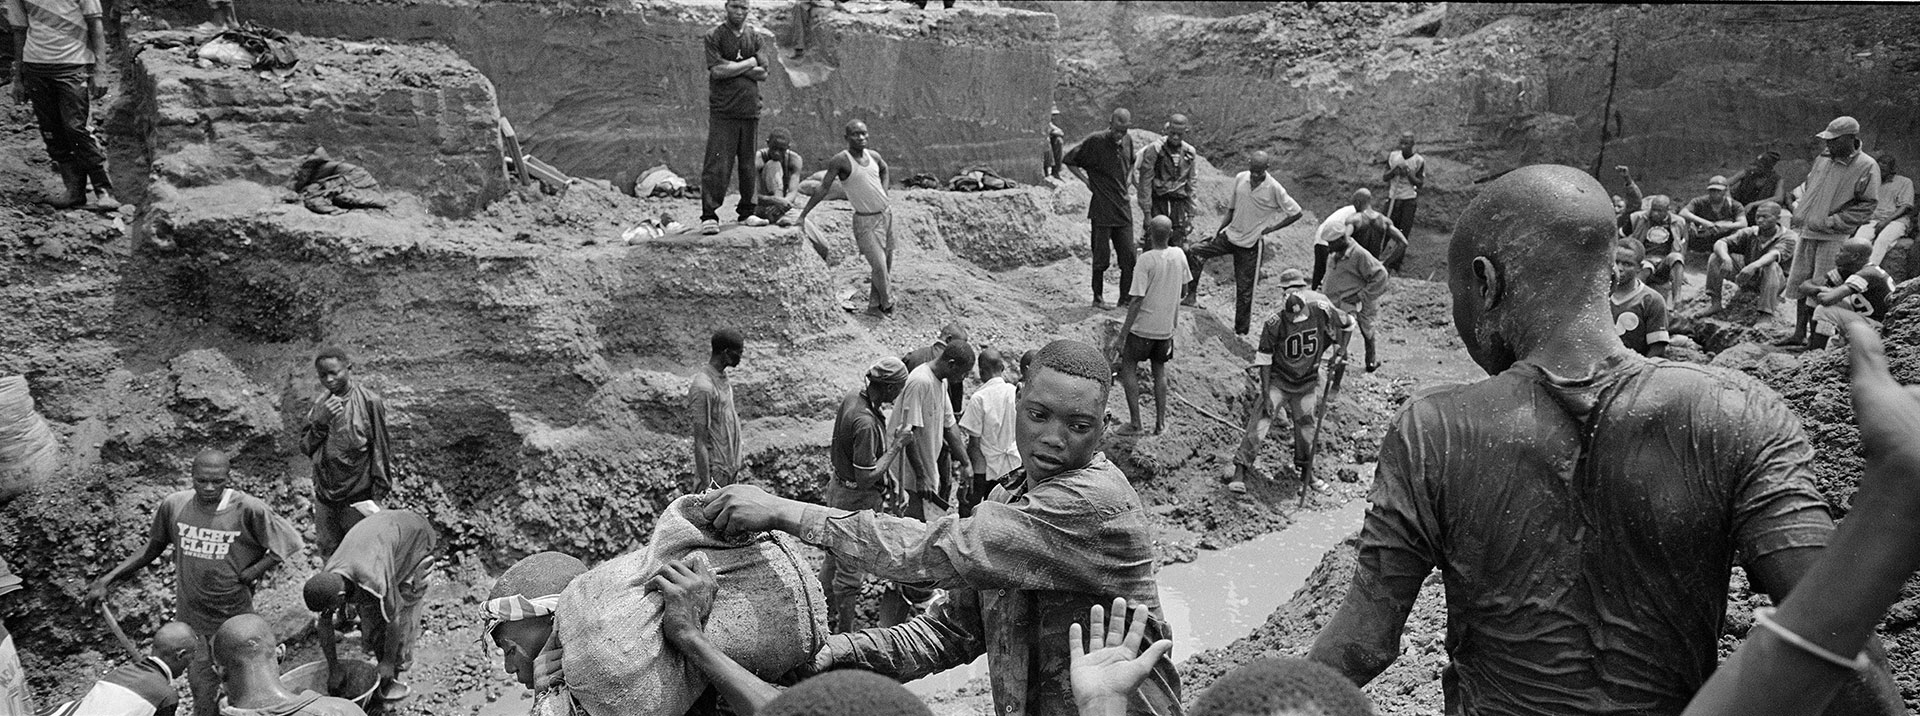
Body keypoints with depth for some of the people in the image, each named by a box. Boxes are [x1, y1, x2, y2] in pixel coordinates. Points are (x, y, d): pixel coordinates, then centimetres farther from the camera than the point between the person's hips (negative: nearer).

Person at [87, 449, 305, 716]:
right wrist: (107, 579, 3)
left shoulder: (248, 510, -17)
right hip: (190, 621, 2)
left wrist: (252, 572, -15)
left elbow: (288, 543, -9)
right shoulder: (173, 506, -7)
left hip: (234, 620, -2)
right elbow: (151, 551, 8)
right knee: (202, 692, 11)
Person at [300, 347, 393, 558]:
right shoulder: (319, 403, 1)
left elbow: (380, 449, -9)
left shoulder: (369, 402, -13)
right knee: (328, 549, 18)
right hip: (324, 494, 5)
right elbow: (305, 448, 2)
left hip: (357, 496, -5)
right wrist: (320, 421, -17)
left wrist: (378, 494, -9)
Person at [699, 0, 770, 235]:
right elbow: (717, 70, -13)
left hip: (750, 110, 4)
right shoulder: (713, 36, 0)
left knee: (748, 164, 9)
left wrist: (731, 66, -8)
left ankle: (746, 212, 19)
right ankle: (709, 215, -9)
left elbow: (762, 73, 1)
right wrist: (749, 63, -5)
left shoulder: (755, 36, 11)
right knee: (717, 164, -9)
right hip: (722, 111, -4)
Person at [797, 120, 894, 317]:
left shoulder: (873, 156, 5)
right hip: (865, 221, -6)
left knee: (887, 265, 10)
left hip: (886, 214, 6)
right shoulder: (841, 160, -13)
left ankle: (874, 306, 24)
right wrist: (803, 214, -13)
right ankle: (887, 304, 12)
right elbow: (823, 189, -11)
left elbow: (884, 170, 28)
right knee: (879, 266, -11)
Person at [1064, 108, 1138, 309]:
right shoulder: (1095, 141, -10)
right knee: (1101, 257, 1)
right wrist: (1087, 181, -6)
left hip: (1123, 208, 5)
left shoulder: (1128, 140, 7)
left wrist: (1128, 181, 11)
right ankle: (1098, 298, 15)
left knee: (1129, 257, 3)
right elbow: (1068, 160, -2)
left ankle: (1126, 299, 13)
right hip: (1102, 209, -5)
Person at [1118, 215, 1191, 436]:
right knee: (1160, 371, 18)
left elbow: (1137, 300, -21)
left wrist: (1123, 334, -15)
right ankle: (1160, 422, 21)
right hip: (1167, 326, 5)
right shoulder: (1179, 255, -3)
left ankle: (1135, 421, 6)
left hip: (1143, 326, -5)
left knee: (1128, 368, 9)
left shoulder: (1145, 260, -20)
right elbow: (1184, 289, 9)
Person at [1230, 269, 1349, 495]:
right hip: (1277, 381, -2)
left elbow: (1347, 324, 8)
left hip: (1307, 384, 3)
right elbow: (1264, 361, -12)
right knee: (1259, 423, -14)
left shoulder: (1321, 312, -13)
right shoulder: (1274, 325, -19)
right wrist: (1266, 395, -15)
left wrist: (1340, 349, 1)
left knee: (1305, 429, 13)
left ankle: (1305, 472, 38)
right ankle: (1240, 473, -12)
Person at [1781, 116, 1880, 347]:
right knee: (1799, 284, 10)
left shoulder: (1867, 167, -9)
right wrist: (1799, 210, 8)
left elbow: (1867, 206, -10)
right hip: (1808, 233, 6)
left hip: (1835, 238, -6)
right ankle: (1799, 333, 20)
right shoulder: (1823, 159, 9)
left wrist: (1832, 222, -15)